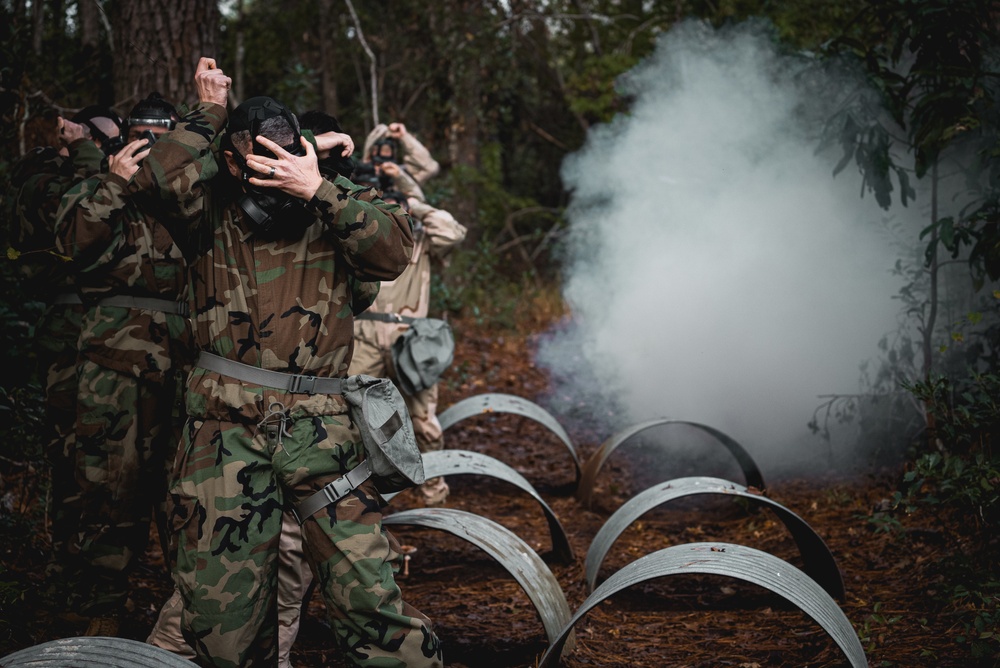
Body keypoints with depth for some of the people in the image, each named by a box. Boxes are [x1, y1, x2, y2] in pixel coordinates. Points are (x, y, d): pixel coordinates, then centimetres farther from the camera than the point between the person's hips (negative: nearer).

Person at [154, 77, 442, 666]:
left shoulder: (334, 206, 9)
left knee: (370, 596, -10)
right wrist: (208, 116, 4)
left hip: (321, 429, -1)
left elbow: (394, 252, -8)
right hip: (227, 428, 1)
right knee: (222, 618, 3)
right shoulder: (212, 215, 11)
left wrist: (318, 189, -13)